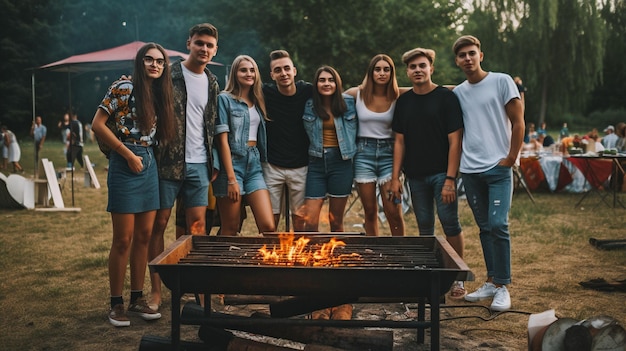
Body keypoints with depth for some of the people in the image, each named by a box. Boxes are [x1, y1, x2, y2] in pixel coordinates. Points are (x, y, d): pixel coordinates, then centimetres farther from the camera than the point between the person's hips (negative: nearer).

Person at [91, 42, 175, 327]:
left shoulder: (160, 95, 12)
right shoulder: (124, 88, -8)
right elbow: (97, 125, -11)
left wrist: (148, 154, 3)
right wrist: (129, 155, -13)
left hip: (149, 165, 7)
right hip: (125, 166, -7)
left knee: (144, 237, 9)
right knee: (123, 240, -3)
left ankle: (137, 299, 20)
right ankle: (116, 304, 9)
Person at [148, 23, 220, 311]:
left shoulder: (212, 84, 12)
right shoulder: (169, 74, -4)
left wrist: (213, 164, 11)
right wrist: (153, 154, -9)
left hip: (198, 165, 4)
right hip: (167, 162, -4)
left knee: (198, 226, 5)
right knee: (159, 224, 2)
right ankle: (156, 290, 11)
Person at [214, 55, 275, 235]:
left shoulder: (258, 101, 16)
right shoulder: (225, 99, -2)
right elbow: (223, 140, -8)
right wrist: (231, 178, -14)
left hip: (254, 165, 5)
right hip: (232, 163, -5)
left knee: (268, 226, -7)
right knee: (230, 229, 1)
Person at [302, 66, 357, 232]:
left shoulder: (348, 103, 2)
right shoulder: (309, 105, 2)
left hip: (341, 162, 0)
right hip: (316, 163, 0)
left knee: (336, 221, 8)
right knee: (310, 223, -6)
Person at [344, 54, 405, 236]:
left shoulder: (398, 96, -1)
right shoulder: (356, 94, 0)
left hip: (388, 153, 0)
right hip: (364, 152, 1)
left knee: (394, 212, -6)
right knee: (370, 212, 6)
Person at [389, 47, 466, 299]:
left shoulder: (446, 97, -5)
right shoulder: (403, 101, 9)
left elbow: (455, 141, -9)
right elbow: (400, 141, 11)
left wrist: (450, 179, -16)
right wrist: (395, 177, 4)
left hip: (441, 172, -4)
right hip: (415, 175, 4)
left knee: (450, 223, -6)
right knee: (424, 228, 10)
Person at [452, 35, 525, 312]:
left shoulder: (502, 81, 0)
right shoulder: (457, 93, 12)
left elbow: (518, 123, -2)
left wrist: (510, 159, -6)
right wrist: (454, 166, 9)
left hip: (498, 168, -4)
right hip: (470, 170, 5)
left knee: (497, 224, -11)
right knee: (484, 227, 10)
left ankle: (502, 286, -1)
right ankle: (491, 281, 19)